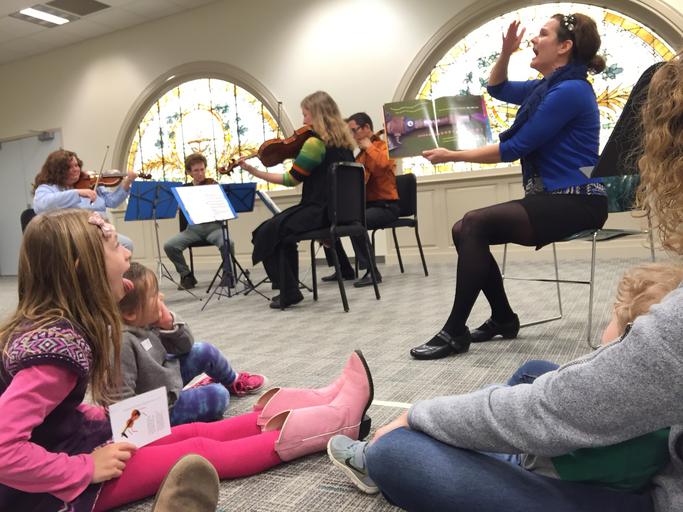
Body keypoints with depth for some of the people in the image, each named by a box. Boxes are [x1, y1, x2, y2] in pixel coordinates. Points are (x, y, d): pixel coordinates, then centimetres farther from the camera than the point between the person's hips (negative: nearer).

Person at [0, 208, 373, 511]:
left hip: (71, 443, 9)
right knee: (198, 452, -5)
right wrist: (87, 470, -24)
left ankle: (322, 408, 14)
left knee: (194, 431, 7)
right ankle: (335, 421, 5)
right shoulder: (56, 343, -31)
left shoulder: (46, 321, -2)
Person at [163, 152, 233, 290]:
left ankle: (228, 274, -10)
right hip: (193, 228, 2)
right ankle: (187, 276, 0)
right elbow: (182, 214, 4)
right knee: (169, 245, -21)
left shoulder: (214, 185, 9)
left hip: (214, 226, -2)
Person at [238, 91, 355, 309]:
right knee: (284, 226, 27)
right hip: (340, 210, 9)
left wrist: (254, 171, -5)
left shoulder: (315, 142, -15)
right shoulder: (344, 140, 10)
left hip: (319, 211, -9)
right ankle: (289, 287, 28)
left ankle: (289, 293, 2)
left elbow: (291, 179, -12)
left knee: (265, 234, 0)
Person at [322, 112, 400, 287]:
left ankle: (372, 272, -28)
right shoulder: (361, 154, 18)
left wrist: (369, 147, -14)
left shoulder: (383, 146, -4)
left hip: (385, 206, -8)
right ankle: (345, 270, 7)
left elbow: (381, 166, -27)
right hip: (365, 205, 8)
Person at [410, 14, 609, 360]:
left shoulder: (569, 90, -14)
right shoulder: (550, 86, 15)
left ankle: (455, 332, -18)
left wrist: (452, 156, -9)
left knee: (474, 224, -25)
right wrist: (506, 53, 9)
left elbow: (512, 149, -16)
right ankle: (503, 318, 8)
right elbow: (497, 89, 28)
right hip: (554, 199, 9)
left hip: (575, 202, -9)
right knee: (463, 230, -2)